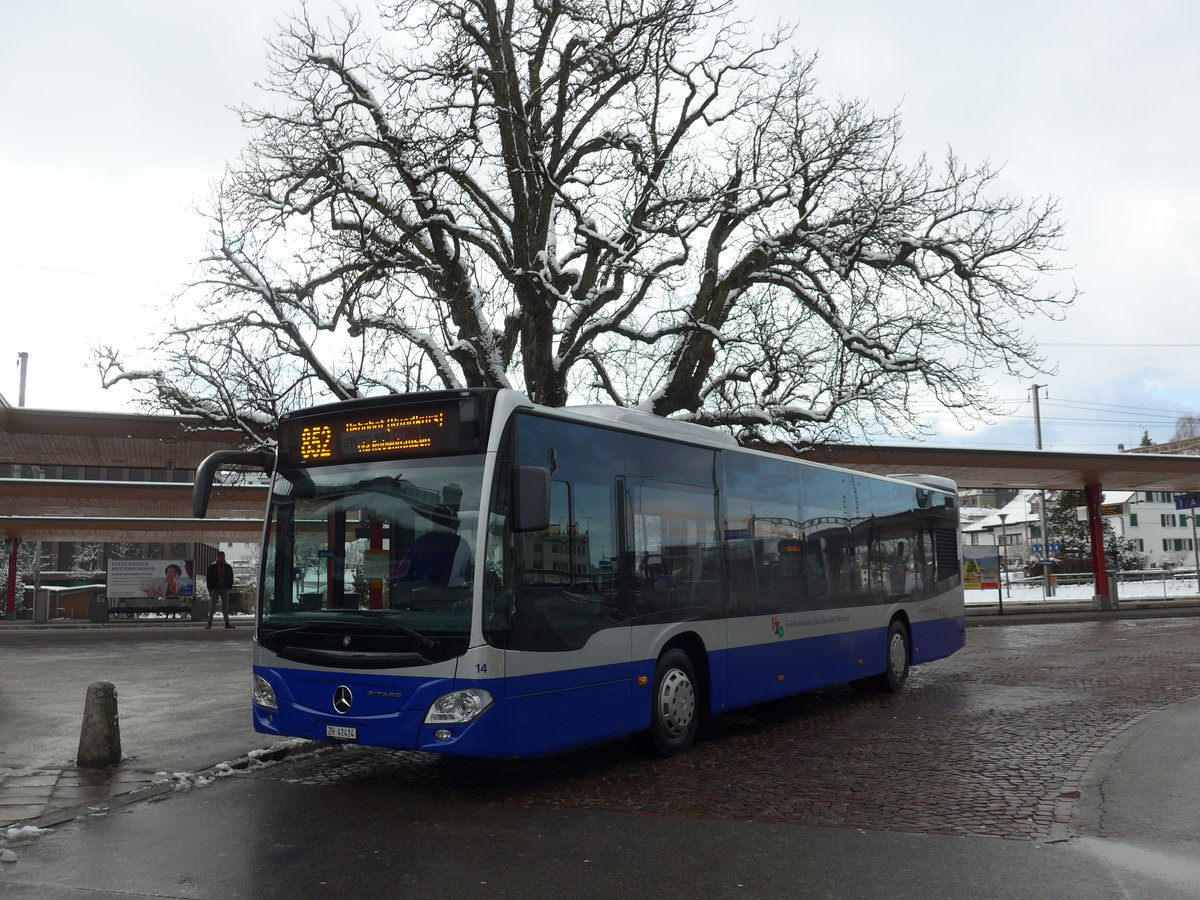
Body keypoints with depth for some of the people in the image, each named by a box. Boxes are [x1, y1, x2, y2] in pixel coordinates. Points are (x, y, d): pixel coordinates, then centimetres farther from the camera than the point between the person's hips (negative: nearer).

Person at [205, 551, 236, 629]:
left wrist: (230, 587, 2)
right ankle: (209, 623, 5)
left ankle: (227, 623, 8)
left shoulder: (228, 567, 8)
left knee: (225, 606, 5)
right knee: (213, 606, 0)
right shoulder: (212, 567, 0)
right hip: (215, 589, -2)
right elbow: (208, 578, 0)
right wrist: (210, 590, -7)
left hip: (225, 589, 2)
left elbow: (231, 578, 14)